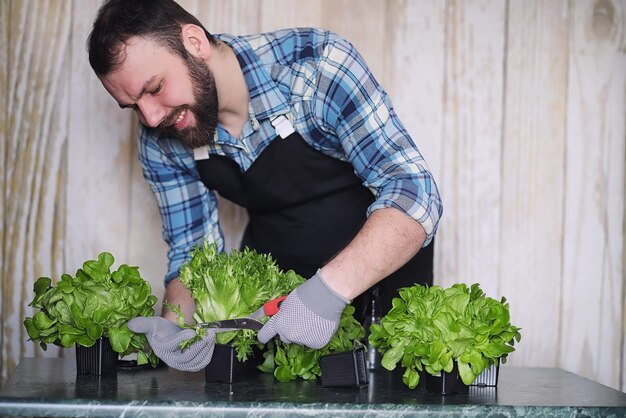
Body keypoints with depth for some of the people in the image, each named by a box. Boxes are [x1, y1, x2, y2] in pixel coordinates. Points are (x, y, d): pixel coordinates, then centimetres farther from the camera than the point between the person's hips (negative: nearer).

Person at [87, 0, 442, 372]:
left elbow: (413, 191, -31)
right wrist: (178, 322, -26)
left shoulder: (318, 63, -28)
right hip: (276, 264, 3)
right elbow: (193, 250, -3)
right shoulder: (161, 143, -12)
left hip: (386, 256, -3)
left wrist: (332, 287, -45)